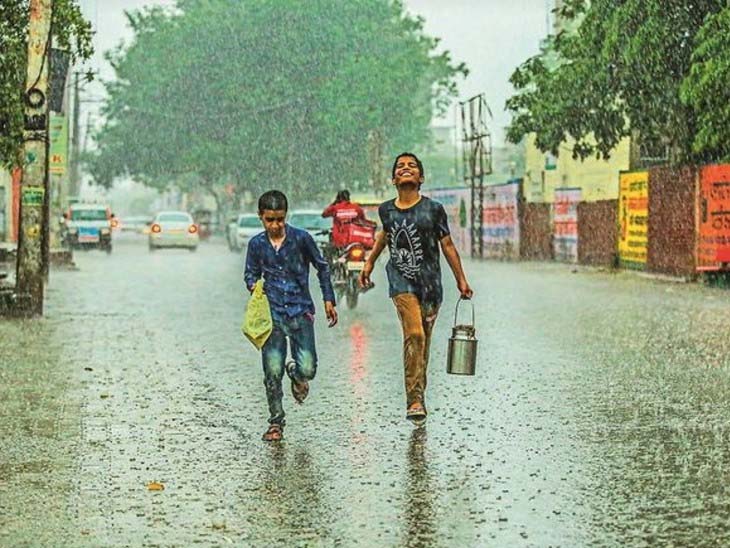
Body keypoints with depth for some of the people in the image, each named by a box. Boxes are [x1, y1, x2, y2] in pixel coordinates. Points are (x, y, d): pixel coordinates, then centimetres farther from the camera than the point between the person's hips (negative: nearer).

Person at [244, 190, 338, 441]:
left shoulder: (301, 238, -2)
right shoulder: (257, 244, 3)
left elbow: (321, 268, 10)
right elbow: (250, 273, 17)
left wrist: (328, 300, 9)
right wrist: (254, 285, -6)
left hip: (300, 310, -1)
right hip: (272, 313, 1)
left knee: (308, 369, -10)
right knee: (272, 372, -4)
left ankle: (295, 374, 27)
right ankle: (276, 423, 11)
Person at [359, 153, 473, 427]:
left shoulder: (433, 209, -2)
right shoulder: (386, 210, 3)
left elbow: (447, 245, 5)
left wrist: (461, 280, 6)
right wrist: (370, 262, 34)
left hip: (430, 281, 1)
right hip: (401, 280, -1)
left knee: (423, 341, 8)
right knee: (414, 335, -19)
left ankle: (419, 396, 24)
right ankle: (415, 402, -20)